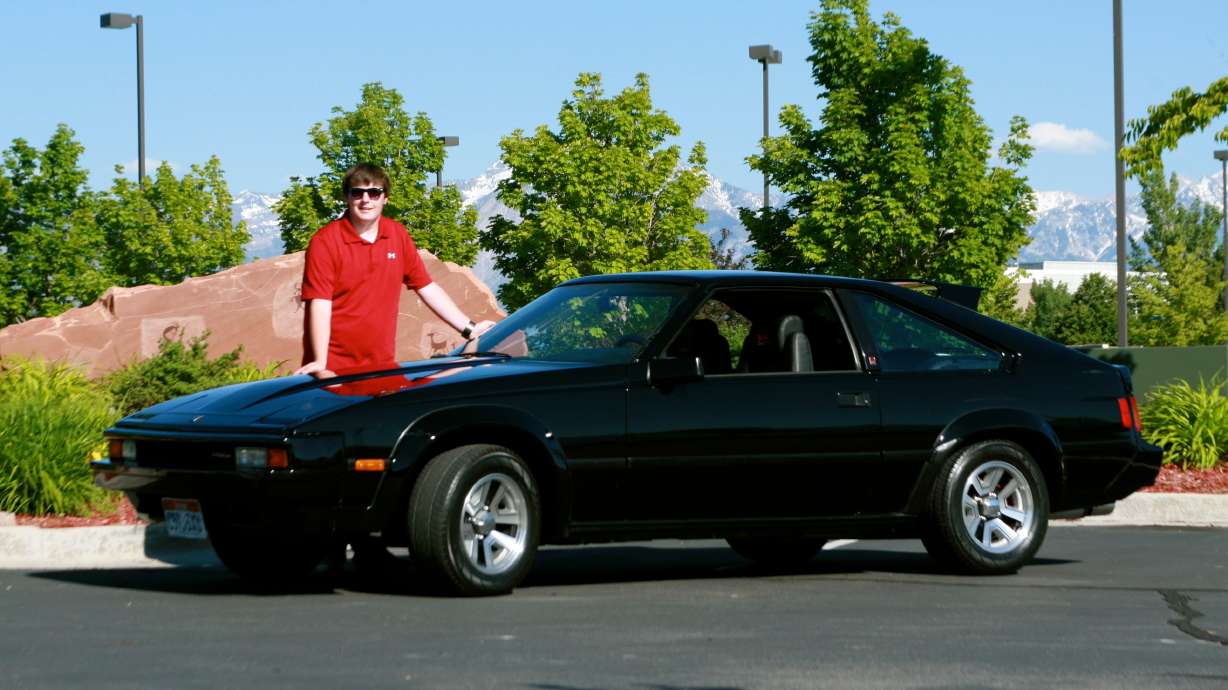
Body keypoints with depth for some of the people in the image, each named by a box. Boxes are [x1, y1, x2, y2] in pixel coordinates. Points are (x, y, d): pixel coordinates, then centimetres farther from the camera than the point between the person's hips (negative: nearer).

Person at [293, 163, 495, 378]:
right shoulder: (325, 241, -8)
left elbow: (427, 287, 13)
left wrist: (469, 328, 7)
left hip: (383, 366, 4)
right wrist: (320, 364, -25)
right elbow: (320, 304, -15)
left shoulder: (399, 236, 8)